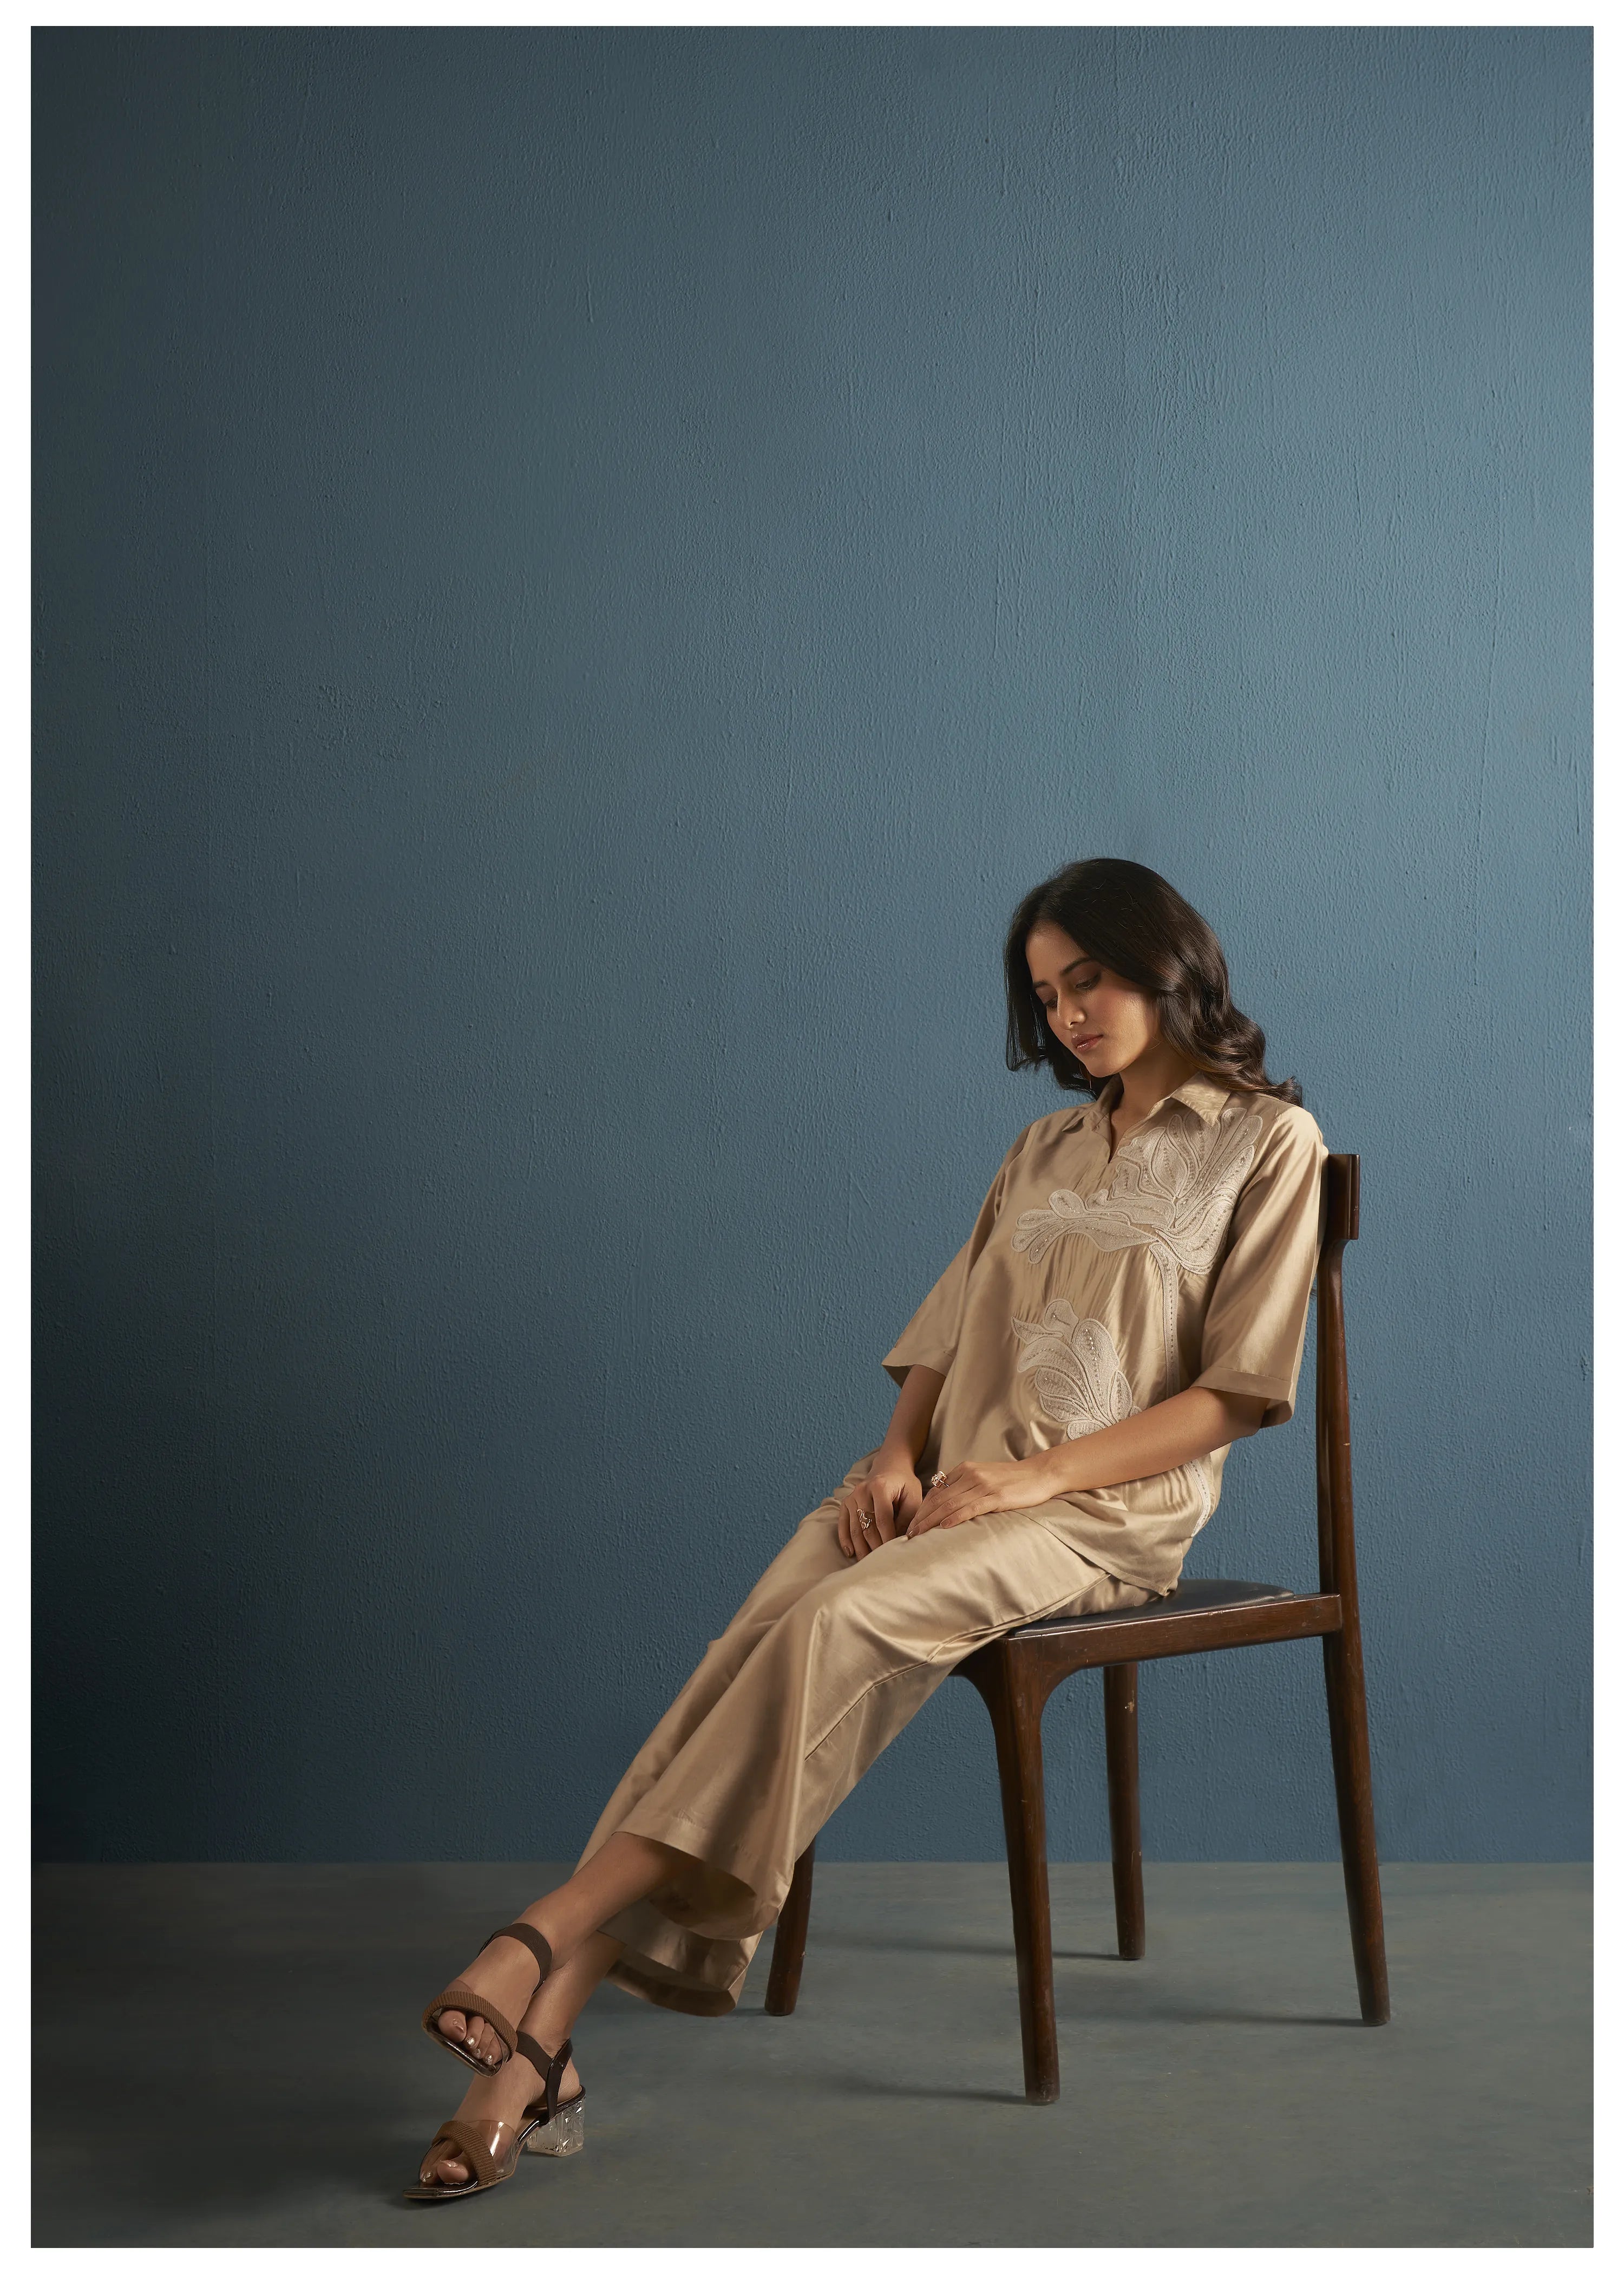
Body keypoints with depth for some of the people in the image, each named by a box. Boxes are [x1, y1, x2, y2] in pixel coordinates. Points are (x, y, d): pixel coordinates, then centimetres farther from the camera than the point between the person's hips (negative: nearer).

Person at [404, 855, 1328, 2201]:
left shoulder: (1268, 1142, 5)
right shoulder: (1046, 1152, 24)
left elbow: (1236, 1393, -4)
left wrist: (1037, 1473, -14)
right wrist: (899, 1452, -3)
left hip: (1104, 1508, -4)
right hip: (948, 1485, 5)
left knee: (832, 1625, -32)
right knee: (755, 1651, -24)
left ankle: (564, 1922, -33)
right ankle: (544, 2042, -32)